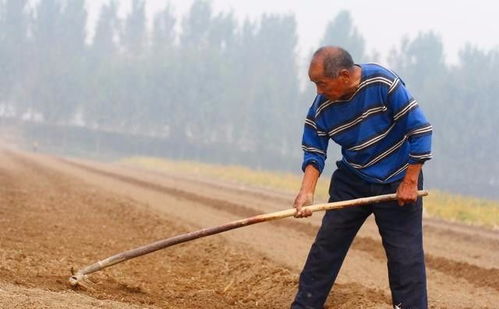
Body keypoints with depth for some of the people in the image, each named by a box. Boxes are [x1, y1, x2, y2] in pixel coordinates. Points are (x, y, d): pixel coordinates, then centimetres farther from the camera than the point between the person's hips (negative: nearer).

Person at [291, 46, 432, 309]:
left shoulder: (383, 83, -23)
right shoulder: (321, 108, -11)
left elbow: (419, 129, -20)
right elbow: (314, 153, -4)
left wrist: (410, 182, -17)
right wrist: (306, 193, -22)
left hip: (397, 182, -4)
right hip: (352, 182, 4)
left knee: (405, 255, -5)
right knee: (326, 246, 3)